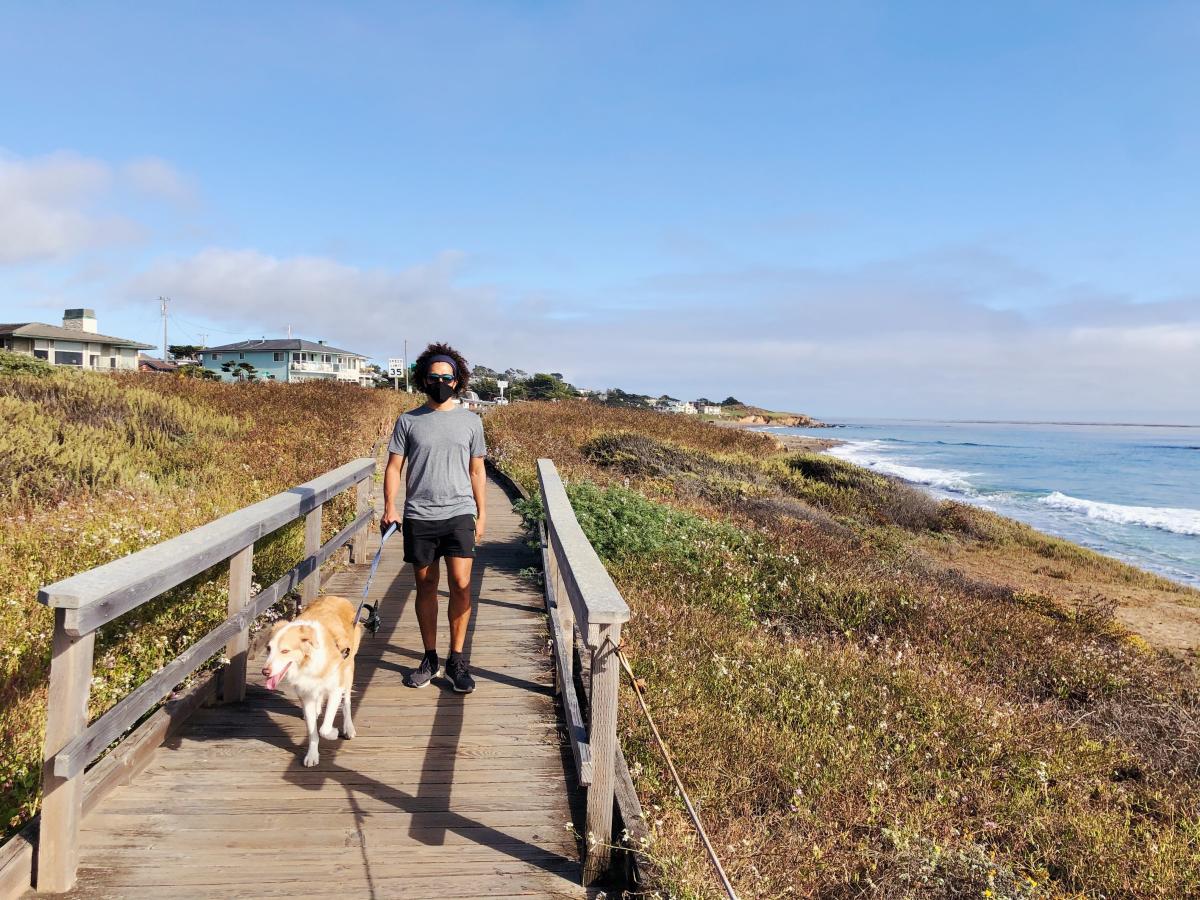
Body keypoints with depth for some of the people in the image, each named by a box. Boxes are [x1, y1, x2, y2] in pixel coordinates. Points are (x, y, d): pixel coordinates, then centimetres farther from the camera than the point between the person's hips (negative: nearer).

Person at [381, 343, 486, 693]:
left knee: (461, 583, -10)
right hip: (419, 516, 1)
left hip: (459, 513, 0)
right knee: (426, 585, 8)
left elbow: (477, 471, 12)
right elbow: (393, 467, 5)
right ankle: (430, 658, 21)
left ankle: (457, 660, 5)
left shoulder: (471, 421, 8)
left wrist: (482, 513, 9)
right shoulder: (408, 421, 6)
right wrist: (389, 508, -7)